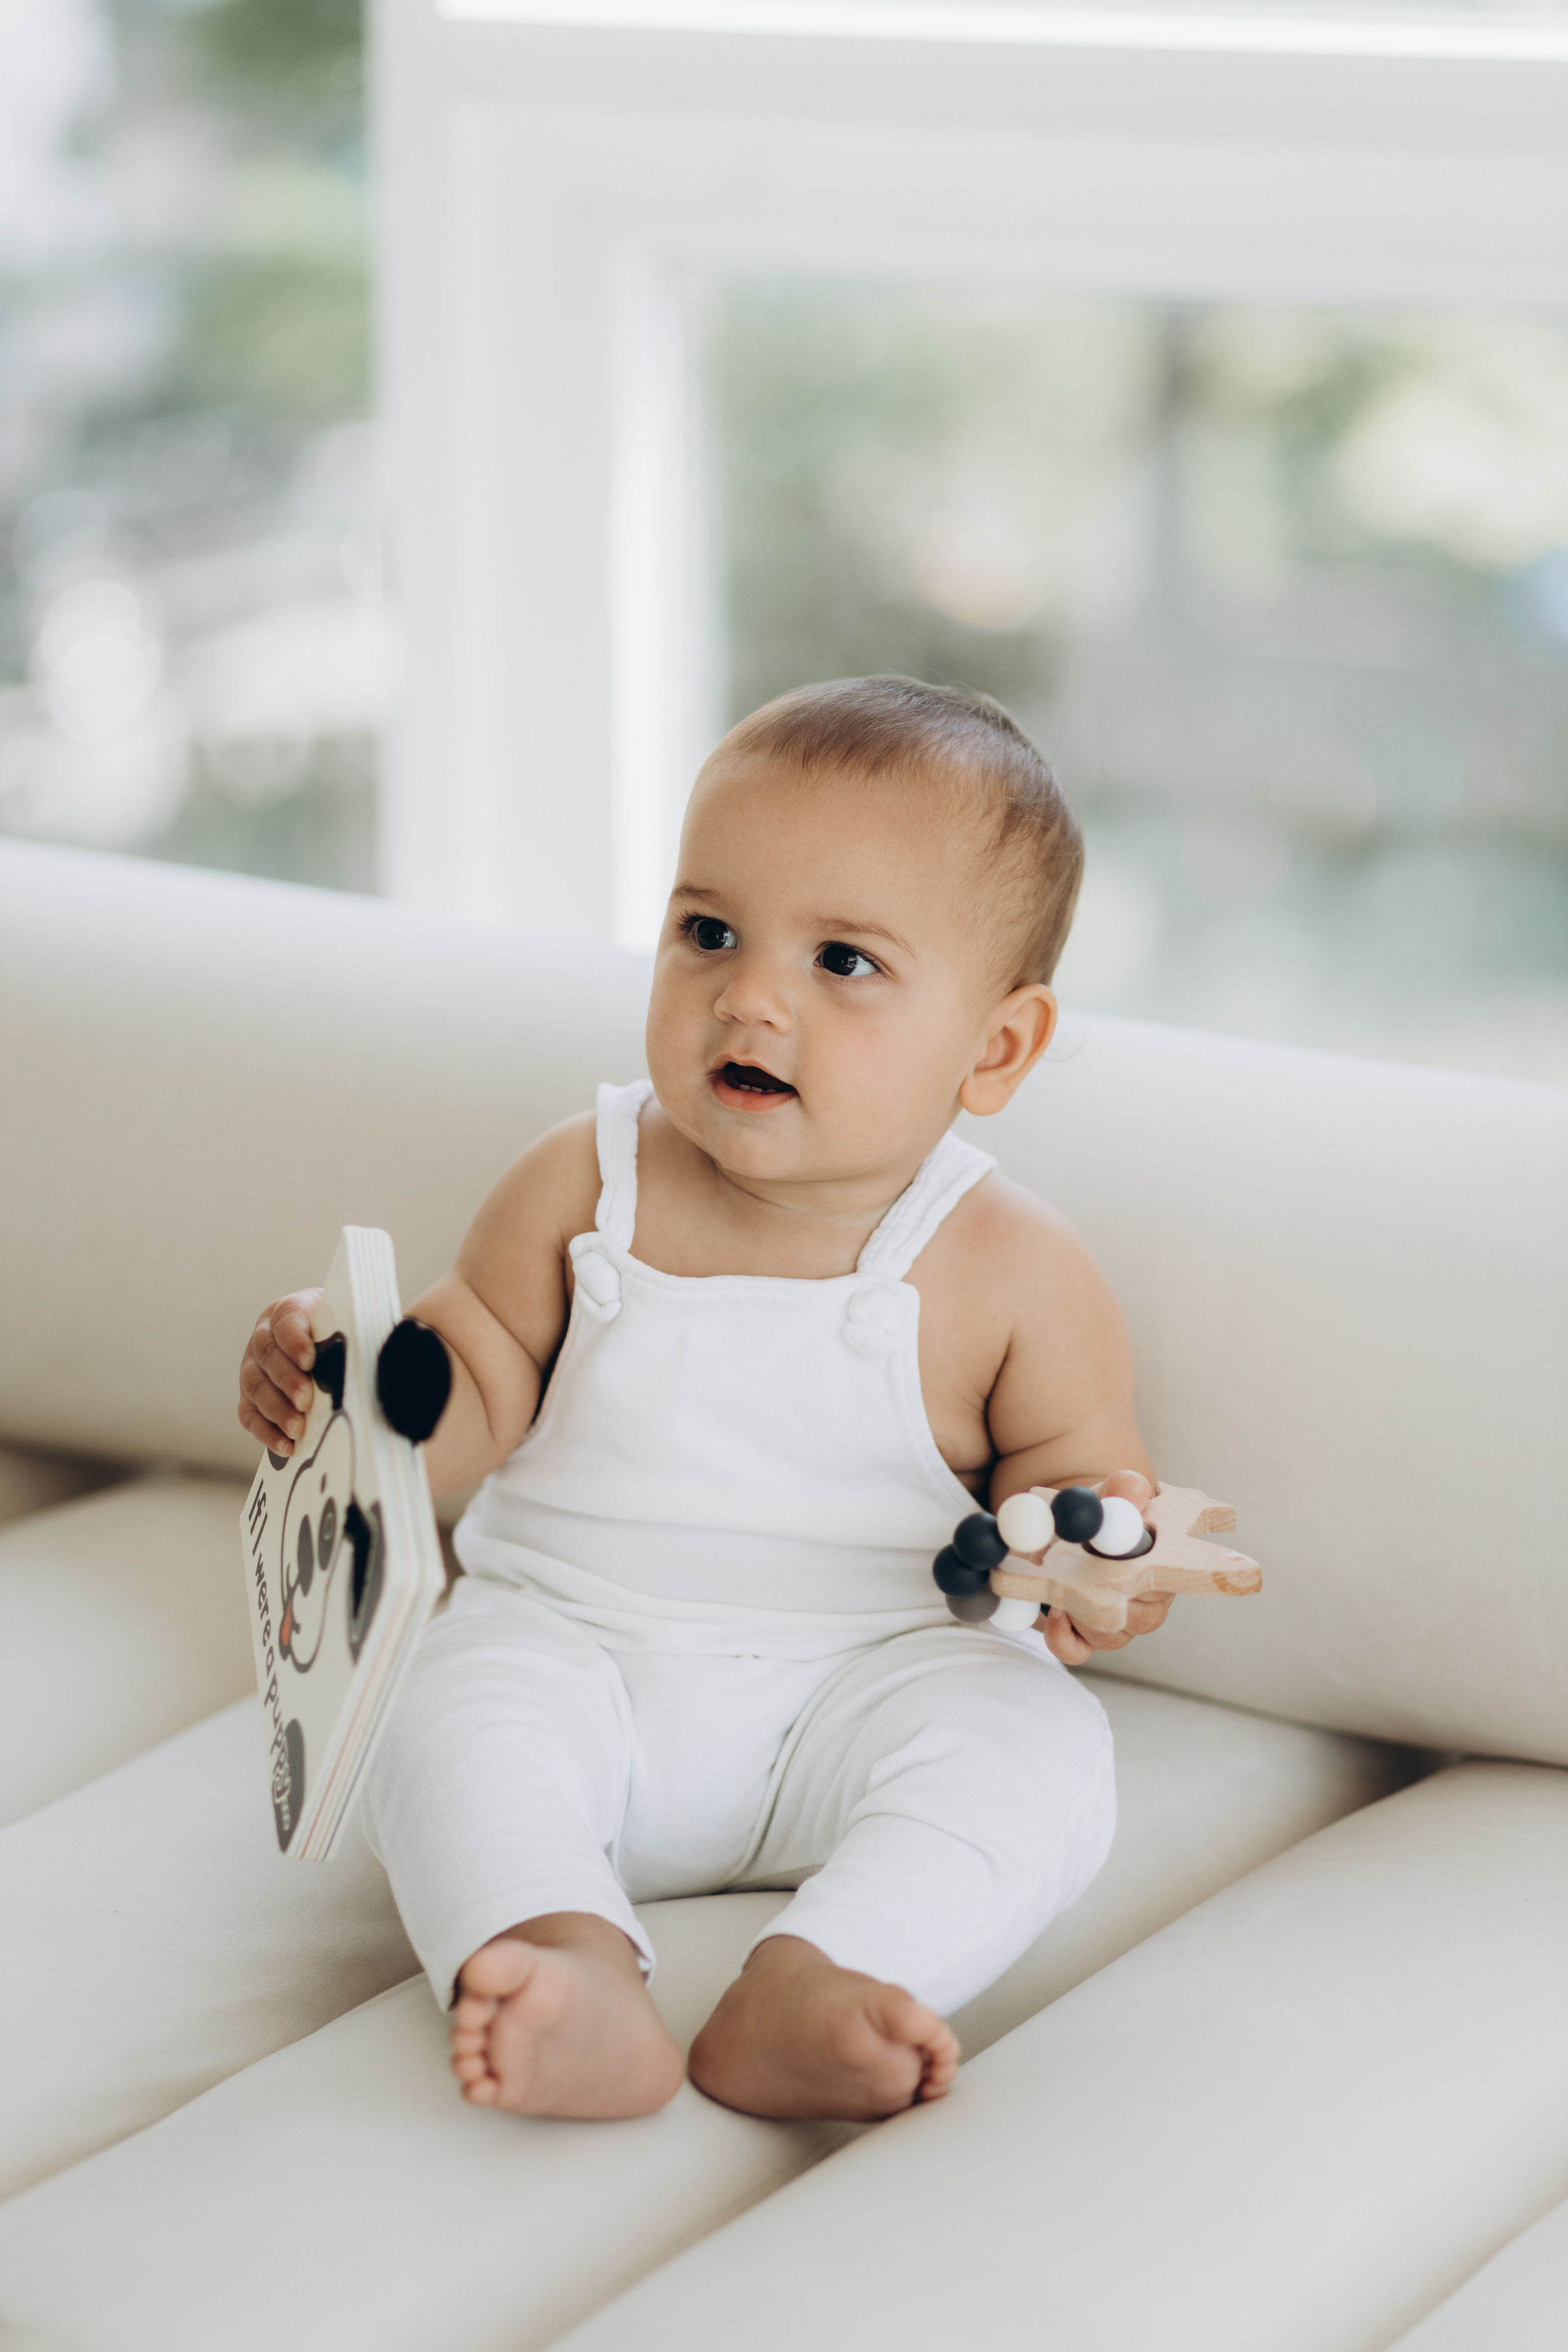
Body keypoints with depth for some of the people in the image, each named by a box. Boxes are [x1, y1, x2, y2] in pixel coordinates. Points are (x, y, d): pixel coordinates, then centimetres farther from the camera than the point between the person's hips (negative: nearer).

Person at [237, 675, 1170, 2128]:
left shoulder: (1011, 1271, -2)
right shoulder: (583, 1187, 2)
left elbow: (1072, 1468, 3)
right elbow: (477, 1400, 6)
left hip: (869, 1673, -1)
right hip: (575, 1644, 1)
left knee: (1037, 1747, -28)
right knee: (447, 1722, -29)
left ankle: (809, 1984, -47)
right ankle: (573, 1972, -51)